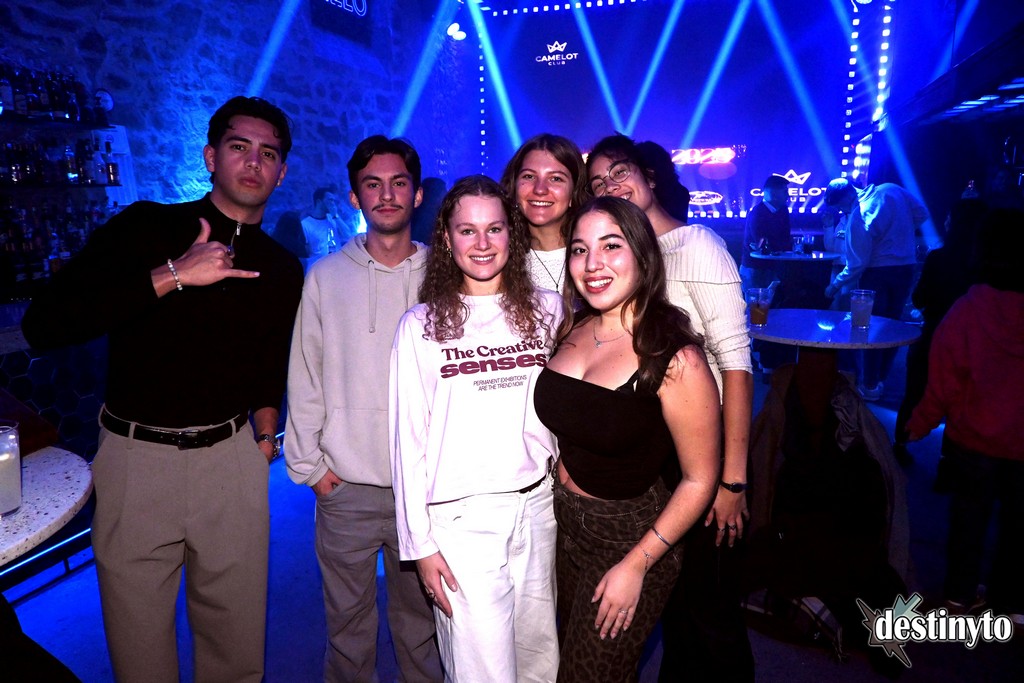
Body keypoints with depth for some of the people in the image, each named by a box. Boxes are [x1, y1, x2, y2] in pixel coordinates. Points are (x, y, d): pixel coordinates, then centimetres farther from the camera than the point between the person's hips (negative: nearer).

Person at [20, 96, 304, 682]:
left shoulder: (283, 269, 6)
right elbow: (44, 323, -15)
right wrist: (170, 275, -20)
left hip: (232, 459, 2)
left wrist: (266, 421, 3)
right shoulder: (147, 228, -4)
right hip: (138, 457, -2)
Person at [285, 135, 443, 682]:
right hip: (345, 484, 0)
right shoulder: (326, 276, 1)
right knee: (347, 617, 13)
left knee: (419, 616, 14)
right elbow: (304, 377, 4)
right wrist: (308, 462, 2)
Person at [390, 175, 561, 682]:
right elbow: (408, 438, -2)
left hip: (537, 504, 3)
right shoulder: (421, 324, -3)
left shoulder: (545, 310, 4)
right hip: (462, 515, -3)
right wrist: (419, 541, -3)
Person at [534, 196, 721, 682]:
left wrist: (636, 565, -15)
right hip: (562, 522, 6)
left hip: (630, 533, -6)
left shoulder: (675, 359, -23)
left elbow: (699, 480, -16)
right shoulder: (572, 329, -4)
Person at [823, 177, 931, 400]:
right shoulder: (892, 190, -2)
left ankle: (870, 386, 8)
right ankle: (881, 379, 21)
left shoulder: (857, 219, -20)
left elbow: (857, 264, -17)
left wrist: (835, 285, -7)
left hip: (878, 273, -6)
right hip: (906, 269, 6)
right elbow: (922, 214, 8)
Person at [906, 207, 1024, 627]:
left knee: (969, 513, 18)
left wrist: (919, 425, -1)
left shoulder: (965, 312, -19)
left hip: (973, 436, -1)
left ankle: (960, 593, 29)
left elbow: (944, 384, -15)